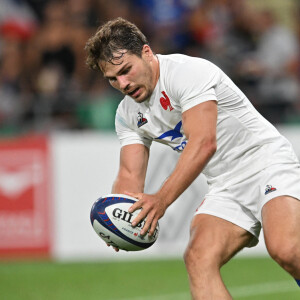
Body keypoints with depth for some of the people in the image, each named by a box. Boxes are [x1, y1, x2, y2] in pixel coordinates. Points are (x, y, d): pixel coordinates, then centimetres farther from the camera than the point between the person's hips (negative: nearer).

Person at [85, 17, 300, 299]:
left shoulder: (188, 72, -17)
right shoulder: (127, 114, 9)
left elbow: (203, 142, -28)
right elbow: (130, 173, 7)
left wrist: (160, 200, -35)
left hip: (267, 163, -7)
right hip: (226, 187, 7)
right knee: (198, 259, -18)